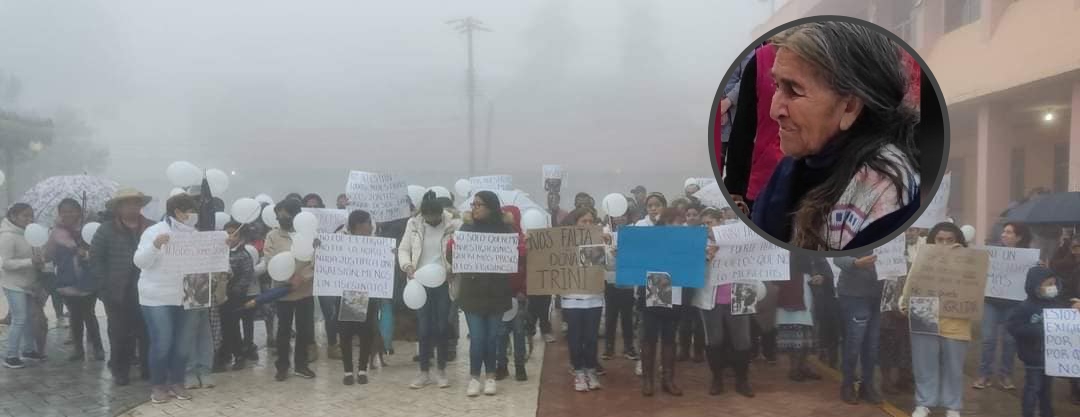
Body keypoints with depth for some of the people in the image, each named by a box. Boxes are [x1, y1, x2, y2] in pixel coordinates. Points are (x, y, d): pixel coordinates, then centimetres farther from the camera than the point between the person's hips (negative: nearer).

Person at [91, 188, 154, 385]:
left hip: (145, 291, 1)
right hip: (118, 293, -1)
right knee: (120, 335, 5)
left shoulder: (151, 228, 5)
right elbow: (95, 257, 0)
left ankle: (149, 369, 16)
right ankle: (119, 371, 19)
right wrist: (105, 284, -5)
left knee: (147, 333, 3)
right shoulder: (107, 229, 1)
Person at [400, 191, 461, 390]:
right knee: (423, 328, 5)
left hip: (444, 282, -1)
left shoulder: (454, 224, -6)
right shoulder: (413, 224, 1)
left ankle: (441, 371, 18)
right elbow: (403, 249, 6)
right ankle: (424, 372, 15)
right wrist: (407, 265, -12)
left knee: (442, 327, 4)